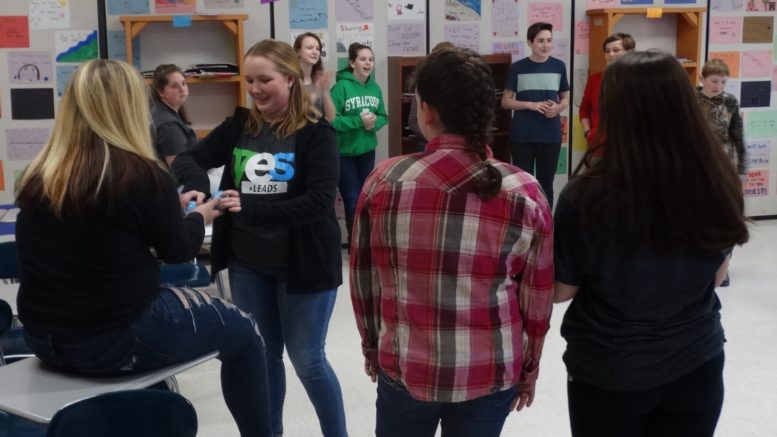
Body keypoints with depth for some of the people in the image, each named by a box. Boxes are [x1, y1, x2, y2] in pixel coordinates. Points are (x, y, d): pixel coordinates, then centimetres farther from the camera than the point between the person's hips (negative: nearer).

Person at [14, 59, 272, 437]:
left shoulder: (39, 174, 2)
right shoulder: (141, 173, -17)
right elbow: (178, 250, -3)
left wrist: (171, 207, 21)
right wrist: (199, 216, 17)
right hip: (116, 339, -7)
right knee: (241, 333, 12)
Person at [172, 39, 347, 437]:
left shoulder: (315, 133, -12)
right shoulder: (239, 126, 2)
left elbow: (319, 202, -22)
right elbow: (187, 160, 3)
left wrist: (246, 206, -28)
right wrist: (200, 189, -21)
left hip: (303, 265, -4)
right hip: (248, 264, 5)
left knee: (307, 359, 6)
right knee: (260, 355, 17)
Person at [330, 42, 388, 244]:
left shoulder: (375, 87, 0)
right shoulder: (341, 86, -16)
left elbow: (383, 116, 8)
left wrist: (374, 122, -14)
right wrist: (359, 121, -24)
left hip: (367, 150, 5)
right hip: (344, 151, -5)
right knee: (352, 200, 0)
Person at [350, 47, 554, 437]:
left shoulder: (384, 181, -9)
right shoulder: (524, 193, -10)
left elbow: (363, 276, 1)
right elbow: (537, 295, -2)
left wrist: (372, 345, 17)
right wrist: (529, 367, 13)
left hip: (404, 366, 0)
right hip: (491, 372, 0)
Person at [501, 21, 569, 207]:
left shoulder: (559, 66, 4)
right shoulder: (517, 68, -1)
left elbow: (566, 98, 13)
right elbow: (505, 101, 1)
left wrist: (558, 108, -10)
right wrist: (531, 105, -14)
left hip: (551, 136, 2)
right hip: (522, 136, -2)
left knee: (546, 184, 9)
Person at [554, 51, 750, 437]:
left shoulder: (587, 196, -24)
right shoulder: (719, 184, -12)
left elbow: (561, 290, -9)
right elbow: (716, 276, 3)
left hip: (609, 372, -3)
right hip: (697, 364, 3)